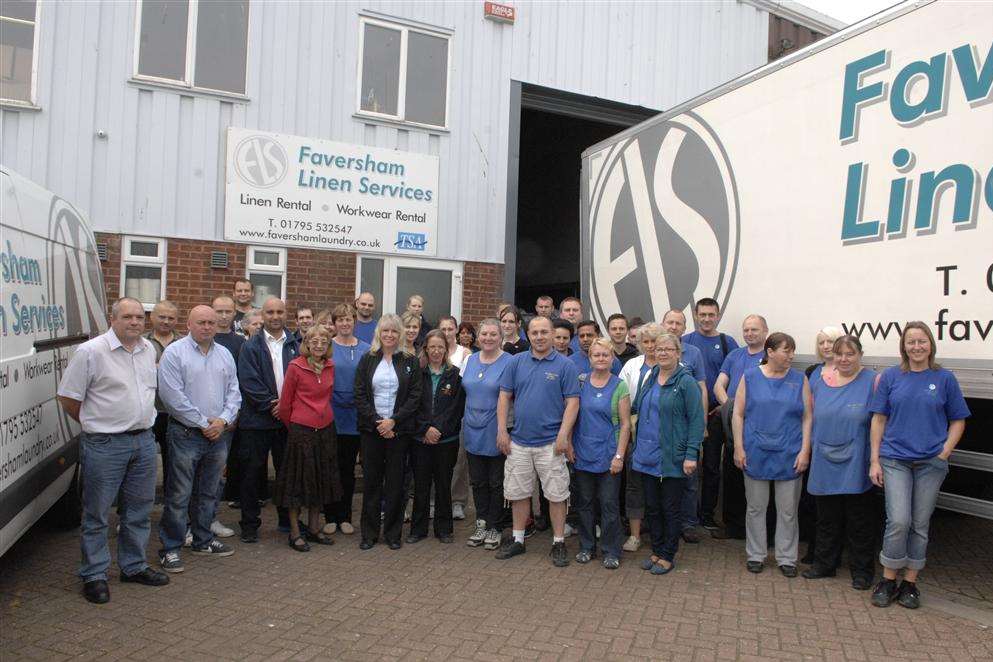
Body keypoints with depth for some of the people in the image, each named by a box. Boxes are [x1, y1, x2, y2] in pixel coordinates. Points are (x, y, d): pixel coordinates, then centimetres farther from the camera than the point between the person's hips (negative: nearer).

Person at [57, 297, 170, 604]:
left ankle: (134, 566, 30)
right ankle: (94, 575, 19)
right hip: (105, 445, -6)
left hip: (144, 440, 6)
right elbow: (68, 399, -7)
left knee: (138, 510, 15)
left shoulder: (148, 349, 8)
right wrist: (96, 424, 3)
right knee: (97, 513, 5)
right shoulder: (90, 352, -12)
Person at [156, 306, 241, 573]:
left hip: (219, 434, 6)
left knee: (208, 493, 15)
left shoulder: (225, 354, 11)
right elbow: (174, 397, -14)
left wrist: (223, 421, -6)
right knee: (179, 495, -1)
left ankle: (203, 540, 28)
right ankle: (170, 548, 10)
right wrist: (203, 424, -12)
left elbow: (234, 392, 10)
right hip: (186, 433, -5)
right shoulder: (174, 353, -8)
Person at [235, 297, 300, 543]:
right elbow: (248, 382, -8)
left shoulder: (295, 346, 7)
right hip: (257, 419, -2)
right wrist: (271, 404, -15)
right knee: (252, 473, 4)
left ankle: (288, 520, 25)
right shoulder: (251, 347, 1)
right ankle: (250, 524, 16)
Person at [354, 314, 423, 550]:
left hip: (399, 430, -1)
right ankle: (369, 533, 16)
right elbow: (360, 396, 0)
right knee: (371, 480, 5)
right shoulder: (367, 360, 6)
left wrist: (393, 421, -12)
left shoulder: (410, 361, 3)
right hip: (371, 429, 1)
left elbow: (414, 397, -2)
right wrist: (377, 422, -10)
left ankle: (393, 532, 15)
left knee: (395, 481, 4)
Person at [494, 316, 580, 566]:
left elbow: (572, 402, -7)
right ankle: (517, 540, 27)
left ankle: (559, 543, 19)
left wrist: (564, 435, -15)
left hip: (551, 443, -3)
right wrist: (502, 431, -1)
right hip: (518, 442, 3)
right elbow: (504, 397, 6)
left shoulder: (565, 365, -4)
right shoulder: (516, 362, 4)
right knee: (518, 493, 13)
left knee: (556, 494, 5)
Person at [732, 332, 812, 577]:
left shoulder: (799, 380, 3)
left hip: (789, 456, 1)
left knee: (788, 511, 8)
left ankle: (786, 558, 23)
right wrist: (738, 448, -5)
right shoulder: (750, 377, 1)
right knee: (755, 508, 10)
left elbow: (807, 418, 2)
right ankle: (756, 555, 24)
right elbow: (738, 414, 1)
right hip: (756, 454, 0)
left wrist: (805, 451, -5)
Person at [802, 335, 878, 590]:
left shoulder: (873, 381, -6)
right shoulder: (819, 381, 7)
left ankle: (861, 571, 22)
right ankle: (824, 564, 28)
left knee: (859, 521, 8)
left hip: (856, 466, -4)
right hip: (825, 464, 4)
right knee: (827, 519, 15)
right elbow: (810, 418, 14)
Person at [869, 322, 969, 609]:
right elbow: (879, 420, 4)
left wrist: (945, 452, -4)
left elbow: (958, 421, 9)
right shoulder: (891, 377, 3)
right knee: (898, 521, -9)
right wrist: (875, 460, 0)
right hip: (895, 460, -1)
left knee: (920, 524, 8)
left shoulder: (944, 378, 3)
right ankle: (888, 580, 7)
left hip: (931, 463, 1)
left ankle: (910, 583, 20)